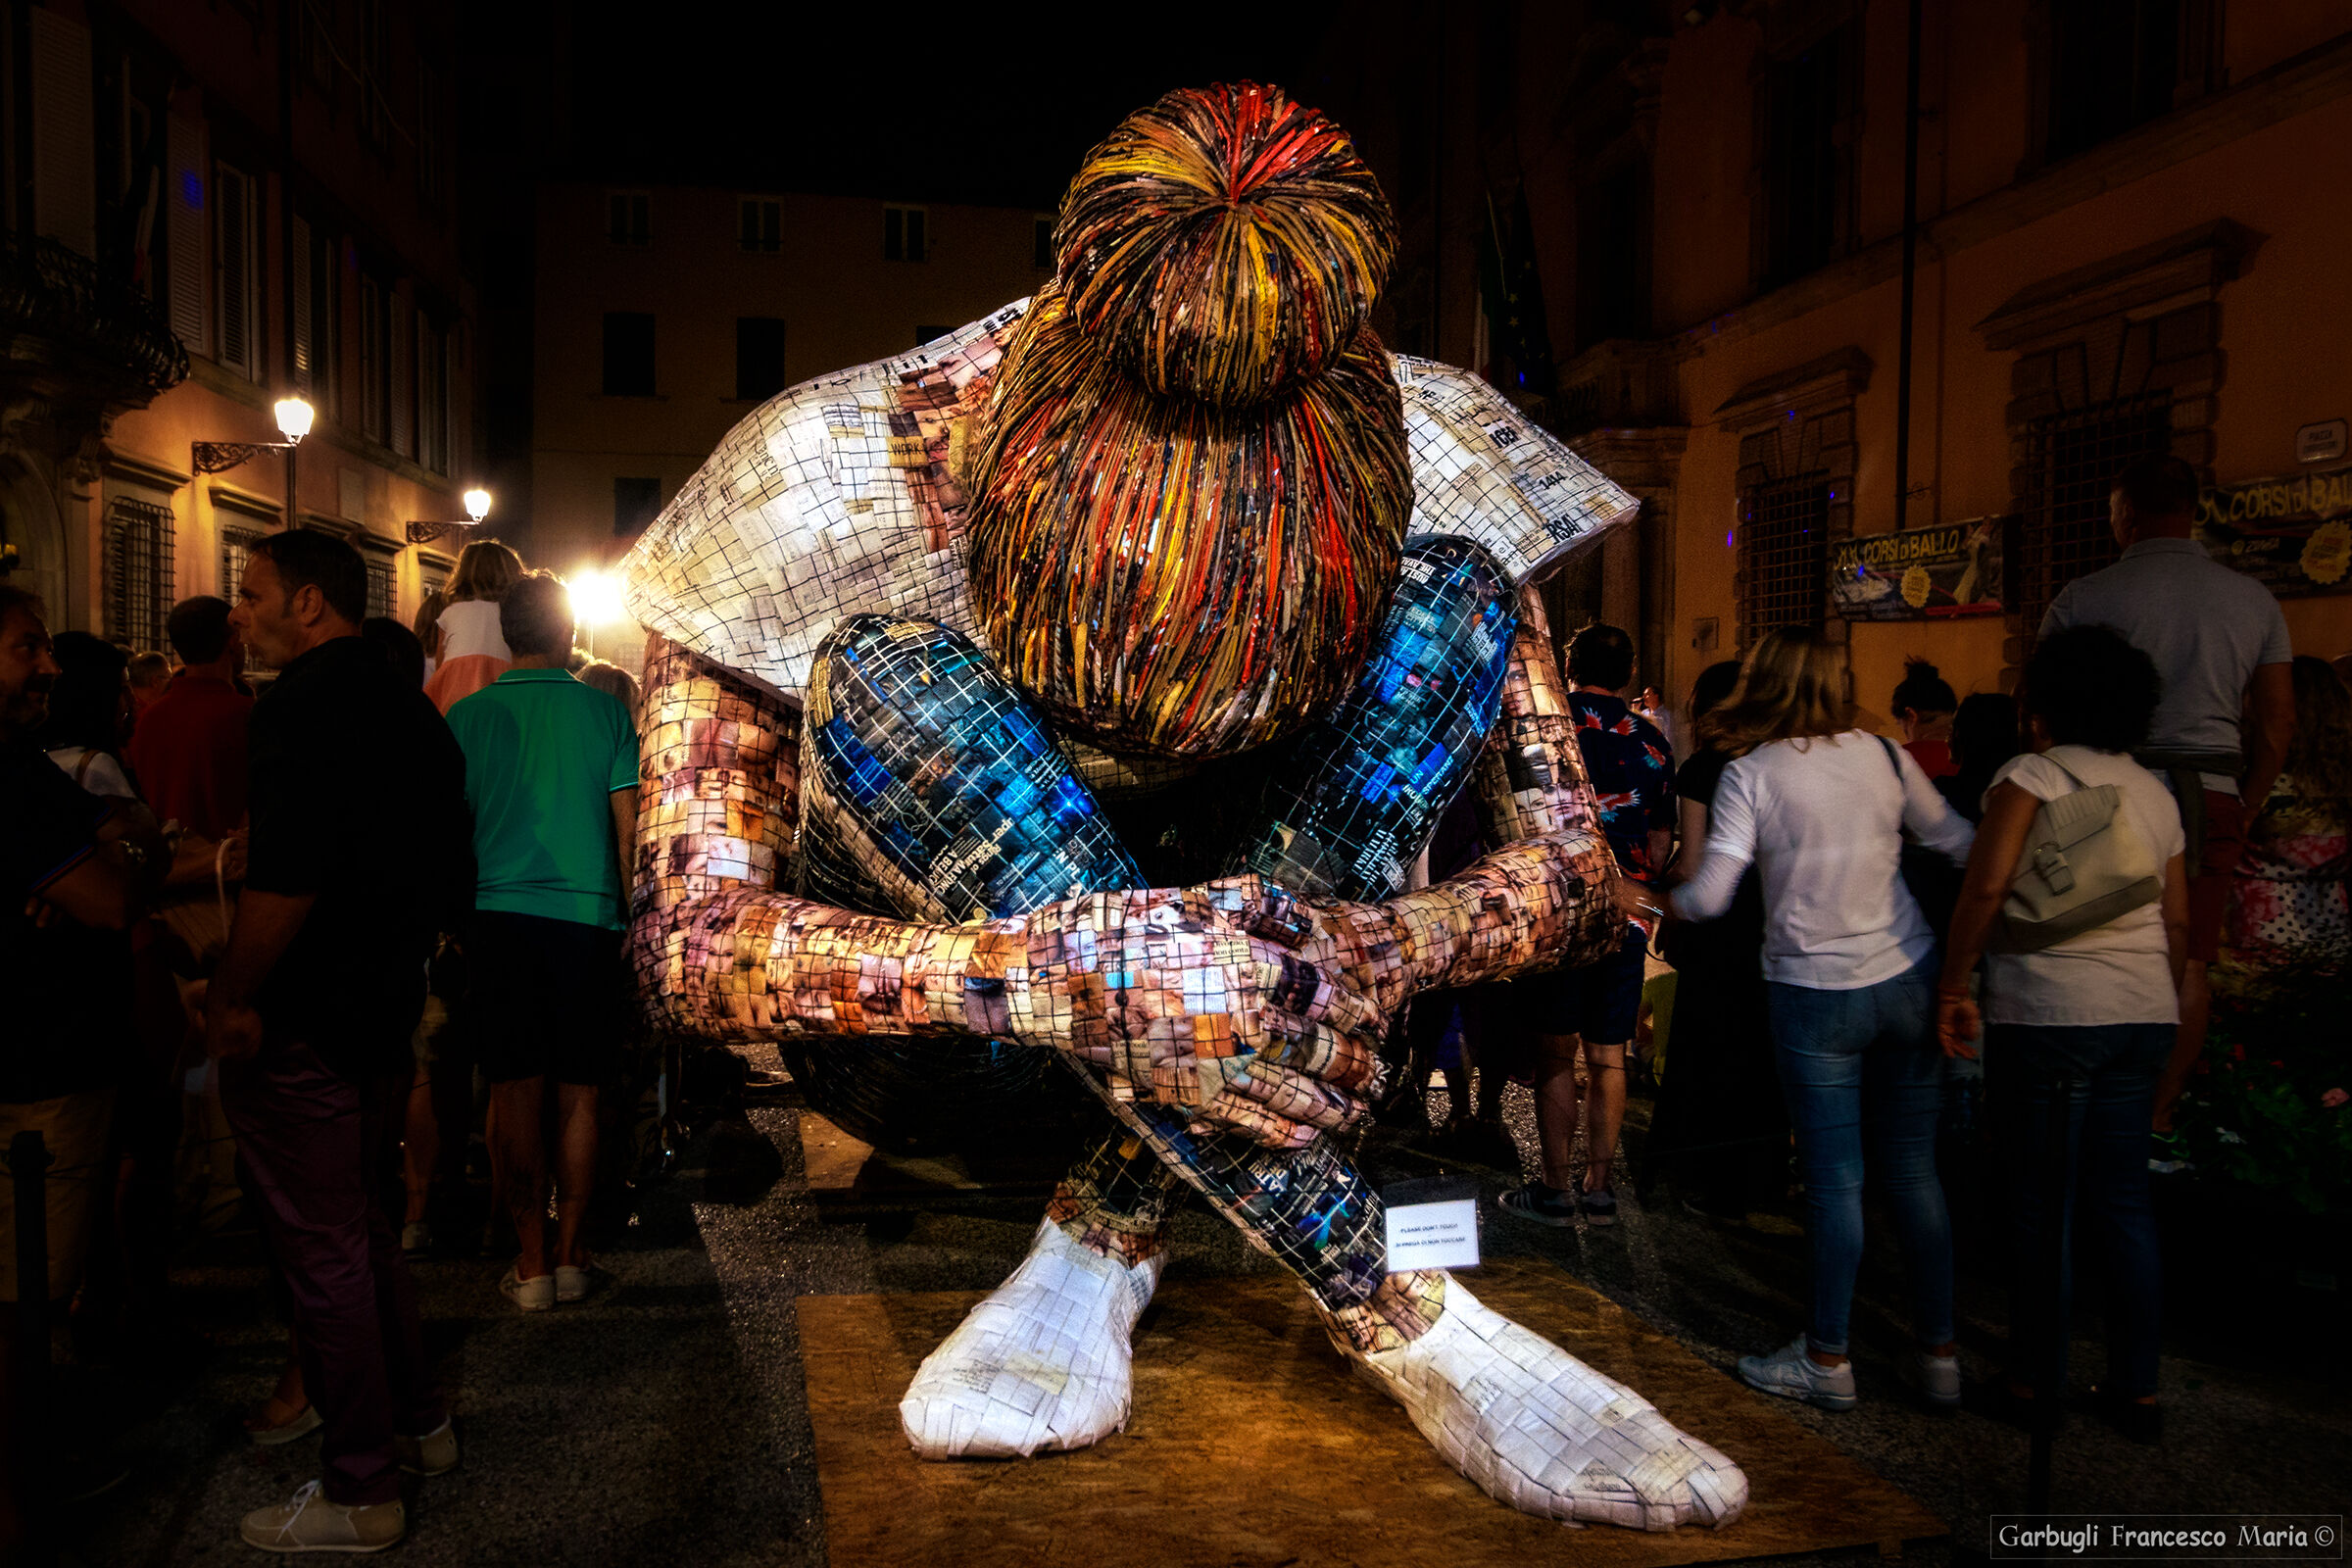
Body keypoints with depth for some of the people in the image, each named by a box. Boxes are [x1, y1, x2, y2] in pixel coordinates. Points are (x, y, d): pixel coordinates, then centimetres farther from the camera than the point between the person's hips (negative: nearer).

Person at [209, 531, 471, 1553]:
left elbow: (287, 874, -25)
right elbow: (448, 865, 16)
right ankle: (417, 1423, 34)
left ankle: (360, 1492, 12)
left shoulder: (305, 703, -16)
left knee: (322, 1248, 1)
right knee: (360, 1227, 22)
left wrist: (233, 998, -16)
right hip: (386, 1008, 9)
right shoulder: (404, 705, 12)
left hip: (302, 1026, -9)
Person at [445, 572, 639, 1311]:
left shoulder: (467, 715, 1)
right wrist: (621, 911, 11)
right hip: (587, 917, 0)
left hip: (498, 914, 1)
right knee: (576, 1093, 9)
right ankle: (570, 1254, 15)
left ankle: (531, 1263, 10)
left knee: (513, 1091, 6)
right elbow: (627, 826, 0)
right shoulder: (605, 712, 0)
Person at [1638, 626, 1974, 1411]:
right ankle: (1939, 1351, 21)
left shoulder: (1751, 772, -9)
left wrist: (1647, 901, 4)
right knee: (1914, 1167, 12)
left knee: (1835, 1177, 4)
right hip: (1908, 978, 4)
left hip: (1815, 992, -4)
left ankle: (1827, 1359, 14)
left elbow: (1709, 897, -14)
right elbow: (1958, 844, 12)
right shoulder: (1883, 755, 2)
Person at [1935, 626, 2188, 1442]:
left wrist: (1953, 988, -11)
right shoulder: (2155, 792, 14)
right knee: (2125, 1198, 13)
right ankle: (2137, 1387, 19)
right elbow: (2178, 920, 17)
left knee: (2042, 1199, 3)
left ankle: (2038, 1380, 13)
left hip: (2048, 1013, -6)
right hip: (2143, 1012, 6)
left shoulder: (2031, 775, -7)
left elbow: (1986, 886, -19)